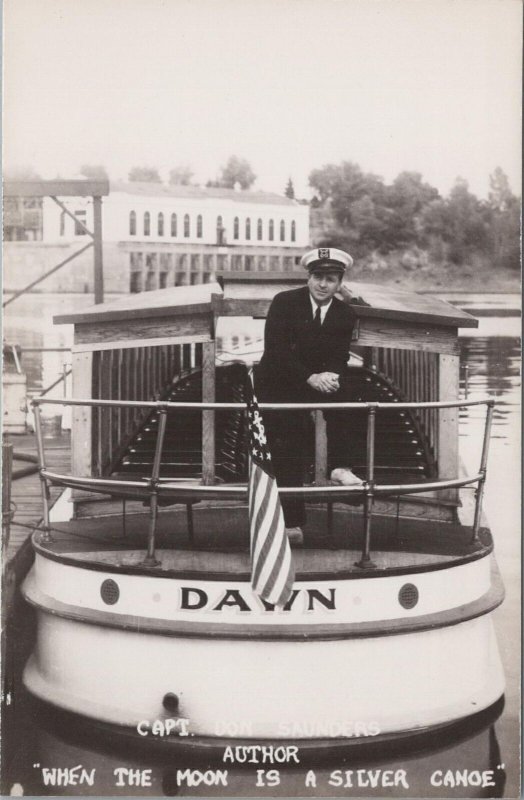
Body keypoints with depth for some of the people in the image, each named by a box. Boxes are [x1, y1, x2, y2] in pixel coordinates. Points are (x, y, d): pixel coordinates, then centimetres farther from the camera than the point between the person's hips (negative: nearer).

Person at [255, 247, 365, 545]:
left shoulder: (345, 315, -3)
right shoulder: (285, 302, -14)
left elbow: (340, 360, -3)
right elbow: (276, 350, -20)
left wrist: (330, 377, -27)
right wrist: (309, 378, -29)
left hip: (317, 381, 3)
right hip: (278, 387, -3)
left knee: (338, 394, -29)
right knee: (287, 454, -5)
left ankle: (340, 467, -23)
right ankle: (292, 523, 2)